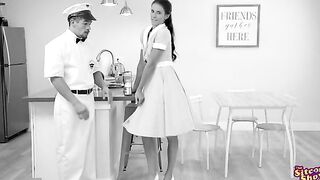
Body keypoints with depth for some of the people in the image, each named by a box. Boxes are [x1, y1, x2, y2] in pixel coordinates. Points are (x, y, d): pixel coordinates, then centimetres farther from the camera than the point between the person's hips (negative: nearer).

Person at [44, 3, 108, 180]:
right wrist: (76, 103, -23)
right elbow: (55, 78, -18)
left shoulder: (85, 44, 14)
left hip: (88, 100, 8)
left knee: (88, 147, 15)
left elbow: (95, 69, 24)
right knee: (70, 150, 0)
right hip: (69, 103, -8)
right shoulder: (57, 45, -10)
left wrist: (103, 86, 4)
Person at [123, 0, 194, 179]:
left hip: (164, 82, -8)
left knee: (169, 133, 5)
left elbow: (151, 64, -17)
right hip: (151, 83, 8)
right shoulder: (146, 32, 12)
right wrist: (136, 87, 15)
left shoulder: (163, 32, -14)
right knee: (146, 130, 9)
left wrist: (140, 90, -13)